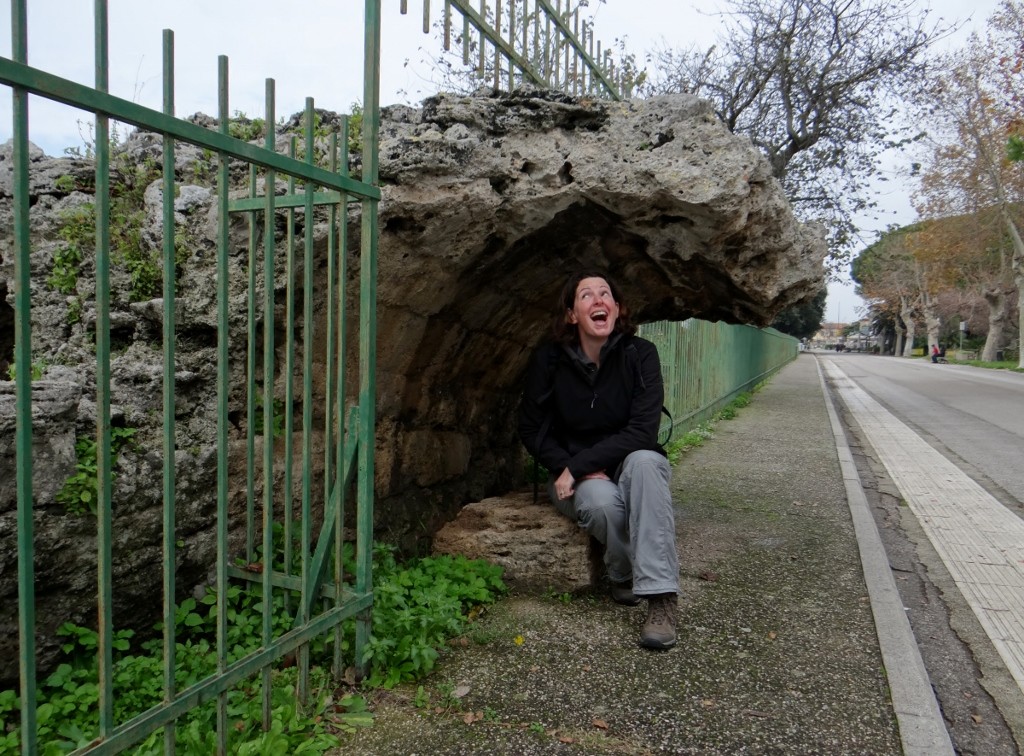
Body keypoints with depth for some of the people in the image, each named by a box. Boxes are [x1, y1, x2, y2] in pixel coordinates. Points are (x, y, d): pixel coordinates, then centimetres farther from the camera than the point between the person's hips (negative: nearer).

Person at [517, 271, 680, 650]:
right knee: (602, 501, -34)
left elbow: (642, 432, -19)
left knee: (645, 463, -35)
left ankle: (661, 597, -34)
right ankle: (624, 575, -3)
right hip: (571, 474, 0)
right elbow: (532, 430, -2)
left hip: (627, 464, 0)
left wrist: (579, 465, -24)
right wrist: (568, 469, -16)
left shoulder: (640, 354, -12)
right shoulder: (550, 359, -10)